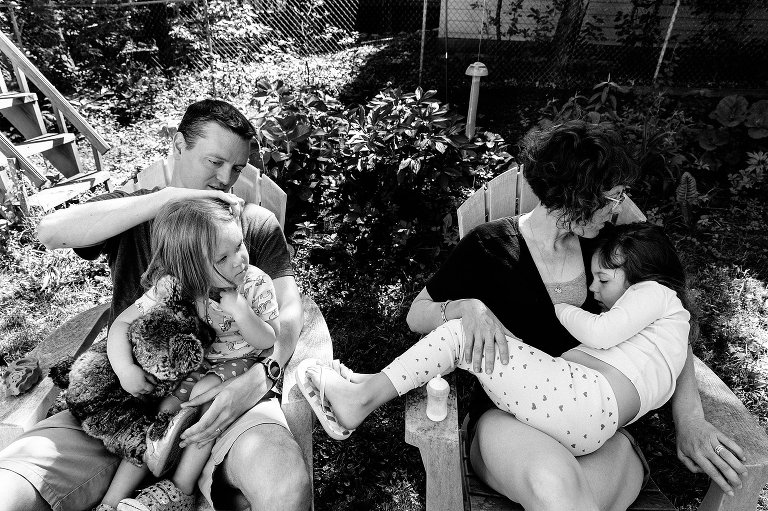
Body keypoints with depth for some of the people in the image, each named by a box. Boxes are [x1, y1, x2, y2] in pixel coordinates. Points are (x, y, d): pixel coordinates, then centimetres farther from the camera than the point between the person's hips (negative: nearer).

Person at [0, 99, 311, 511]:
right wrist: (169, 197, -16)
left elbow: (288, 308, 2)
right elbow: (51, 231, -7)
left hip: (223, 394, -1)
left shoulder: (257, 223, 10)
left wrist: (262, 374, -19)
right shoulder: (128, 214, 14)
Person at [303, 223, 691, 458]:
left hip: (583, 399, -9)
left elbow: (600, 333, -9)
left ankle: (366, 395, -13)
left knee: (460, 334, -14)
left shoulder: (655, 291, 15)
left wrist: (562, 306, 10)